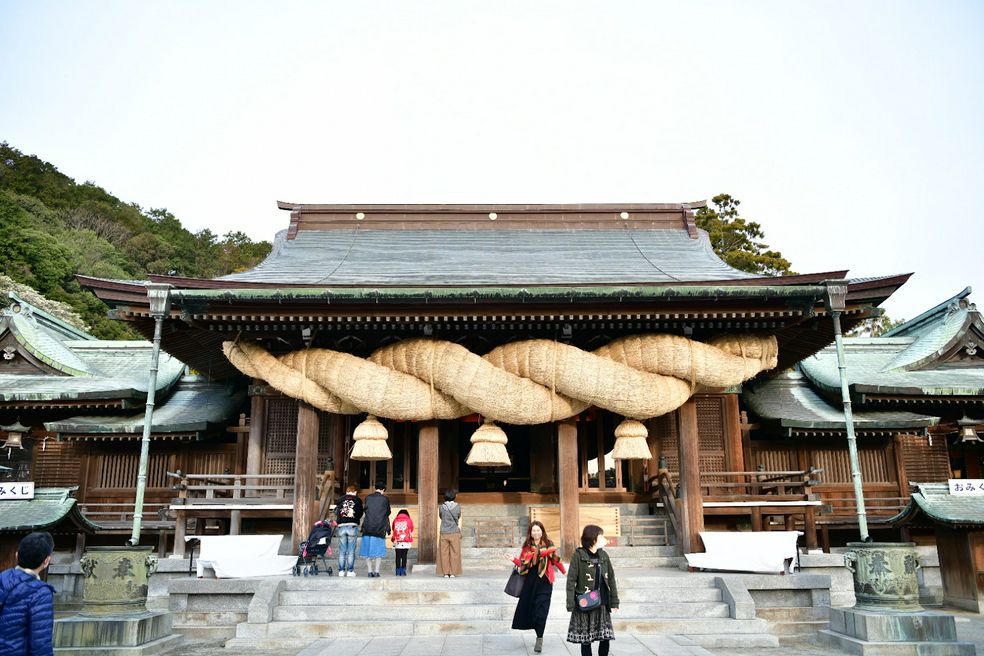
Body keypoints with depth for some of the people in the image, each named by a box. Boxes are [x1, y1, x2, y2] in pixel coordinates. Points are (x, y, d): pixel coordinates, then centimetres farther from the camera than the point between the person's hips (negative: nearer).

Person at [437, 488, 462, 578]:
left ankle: (446, 573, 6)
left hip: (444, 533, 1)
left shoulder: (442, 507, -5)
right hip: (455, 533, -1)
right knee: (454, 553, 5)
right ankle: (453, 573, 4)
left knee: (444, 553, 6)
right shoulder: (458, 507, -6)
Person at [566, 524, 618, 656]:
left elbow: (611, 579, 12)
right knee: (585, 639, 2)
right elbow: (571, 580, -7)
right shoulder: (578, 555, -6)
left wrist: (614, 601, 7)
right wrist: (570, 604, -12)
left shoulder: (603, 555, 9)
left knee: (605, 637, 2)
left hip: (602, 604, 4)